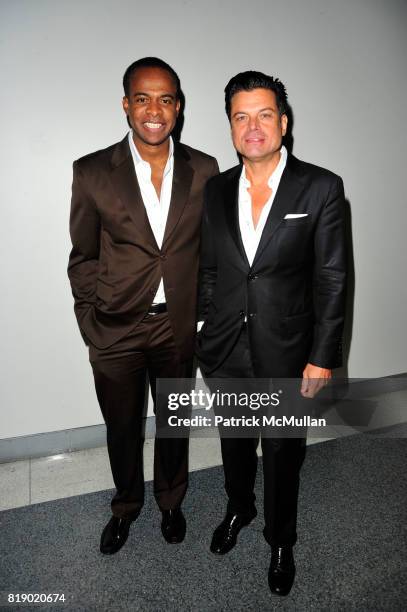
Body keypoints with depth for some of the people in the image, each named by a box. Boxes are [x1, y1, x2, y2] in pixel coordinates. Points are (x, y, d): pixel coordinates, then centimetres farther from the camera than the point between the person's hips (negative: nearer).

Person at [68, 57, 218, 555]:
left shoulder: (204, 171, -4)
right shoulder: (92, 172, -7)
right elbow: (83, 258, -2)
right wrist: (91, 329, -4)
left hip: (179, 326, 1)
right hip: (116, 328, 0)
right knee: (122, 427, 18)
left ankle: (171, 502, 48)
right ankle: (126, 506, 48)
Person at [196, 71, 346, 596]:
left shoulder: (321, 187, -8)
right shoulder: (216, 189, 2)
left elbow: (330, 280, -8)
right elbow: (208, 270, 6)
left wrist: (322, 358, -10)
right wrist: (202, 336, 7)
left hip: (285, 353, -3)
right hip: (224, 351, 3)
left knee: (283, 453, 15)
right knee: (234, 442, 23)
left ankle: (280, 539, 43)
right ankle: (238, 509, 53)